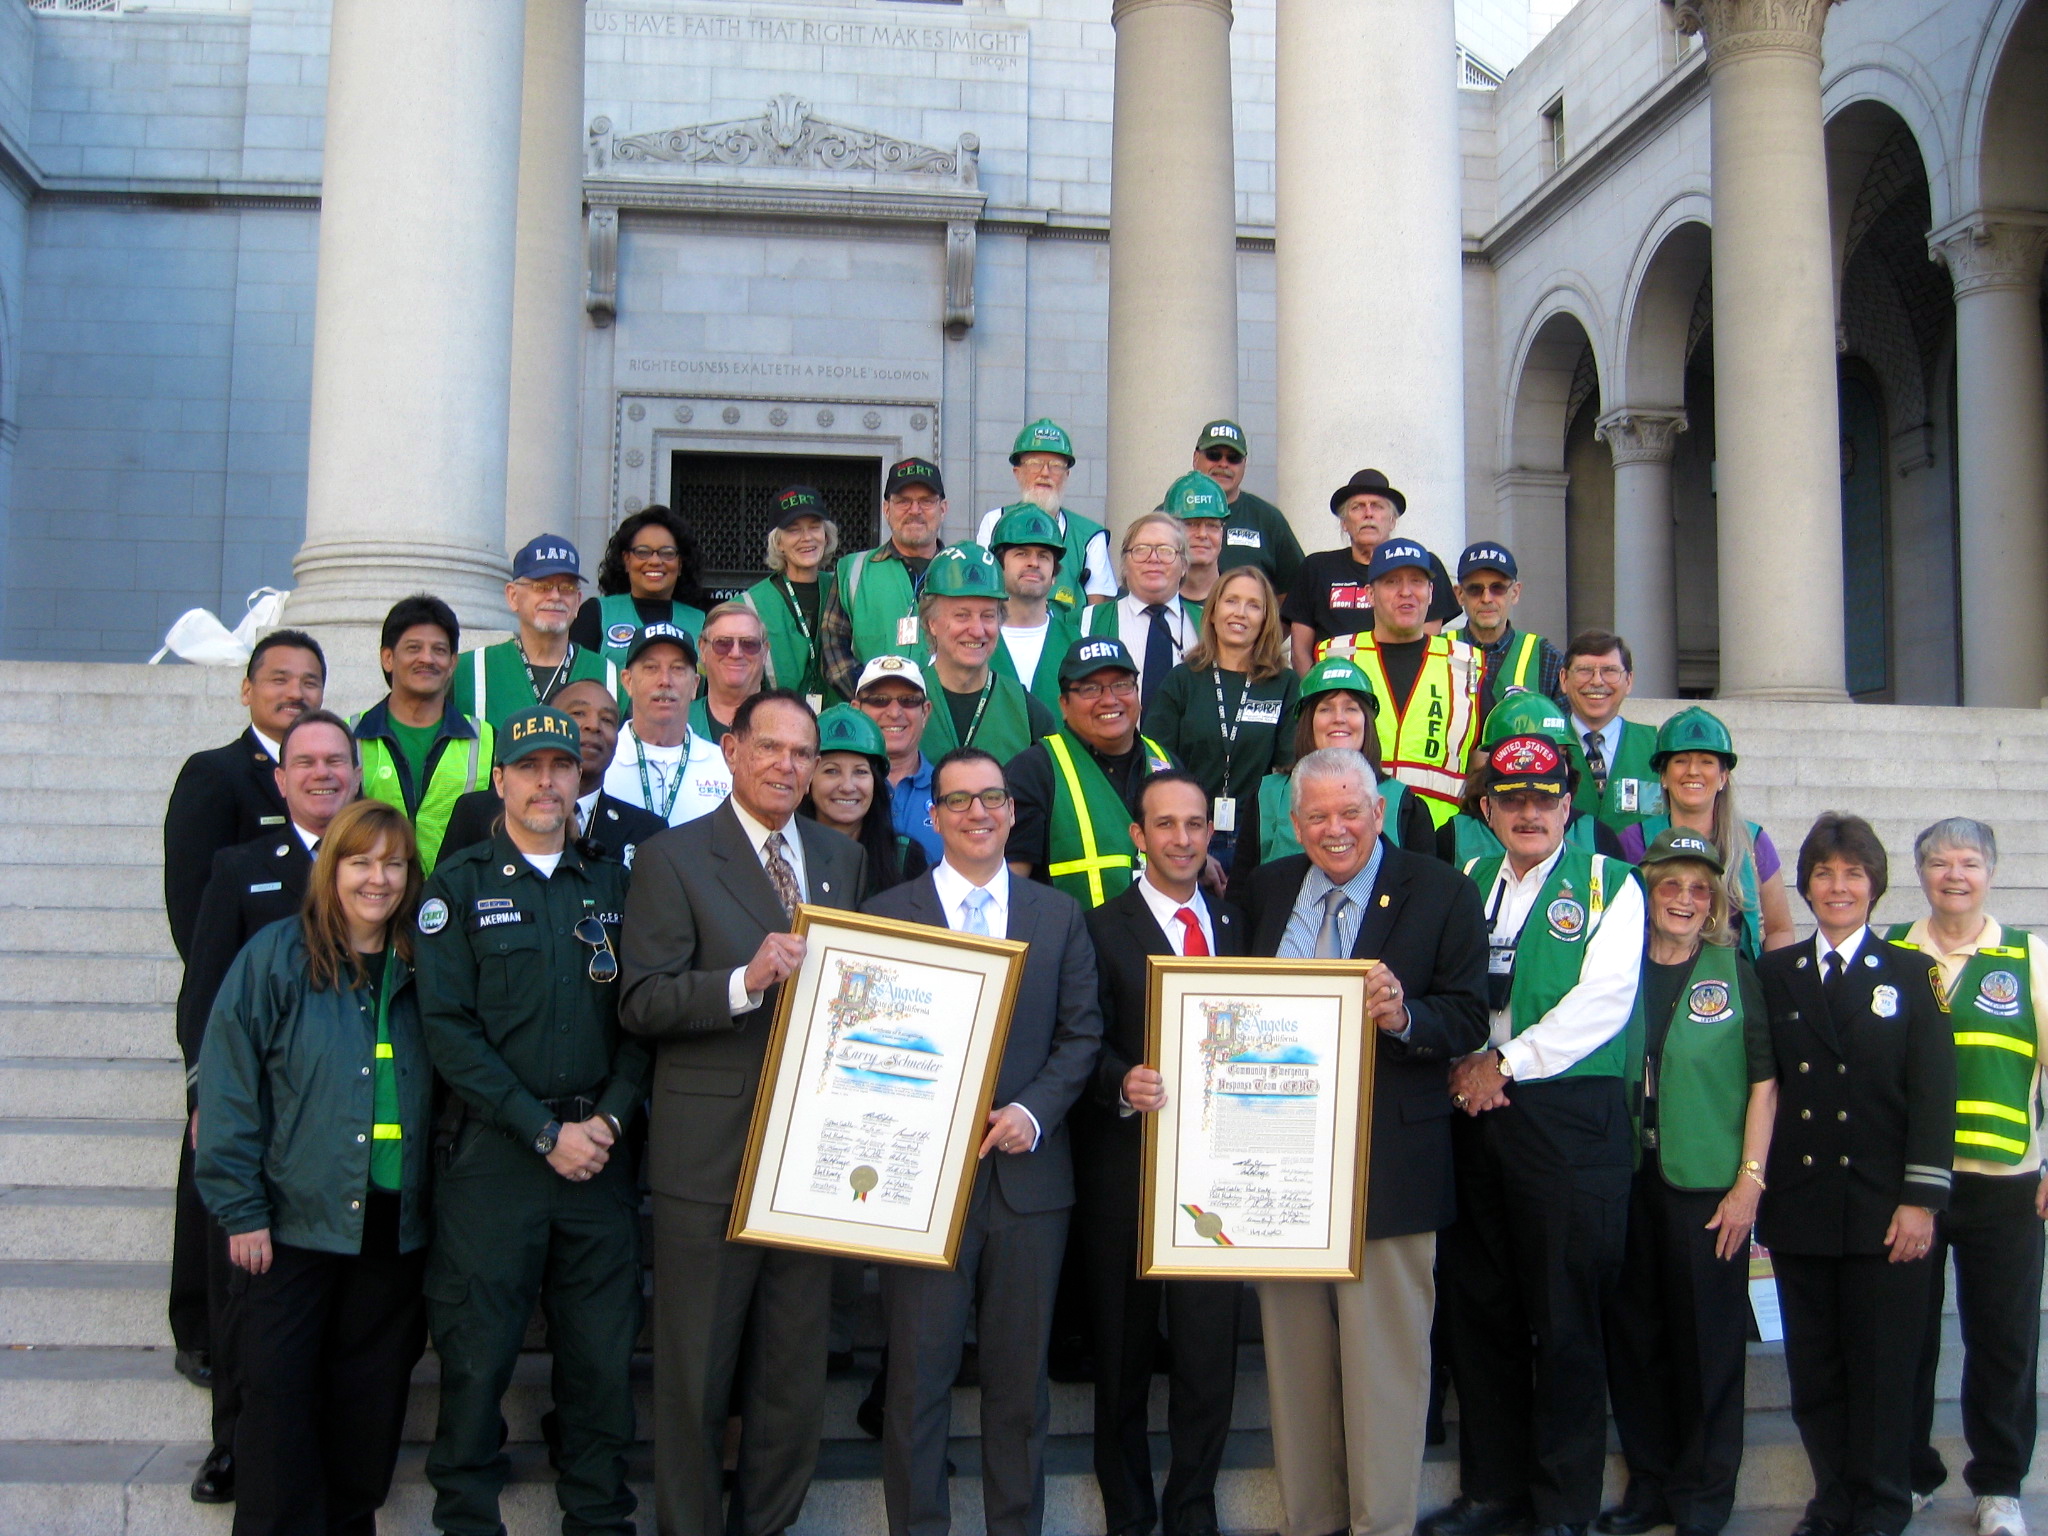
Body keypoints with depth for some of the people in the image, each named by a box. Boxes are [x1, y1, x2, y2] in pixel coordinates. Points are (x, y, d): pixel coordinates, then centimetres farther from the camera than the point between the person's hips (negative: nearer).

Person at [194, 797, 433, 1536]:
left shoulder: (418, 971, 7)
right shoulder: (276, 956, -4)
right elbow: (228, 1086, -7)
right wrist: (240, 1209, -10)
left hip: (394, 1225, 3)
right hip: (295, 1223, -3)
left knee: (371, 1399, 10)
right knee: (279, 1394, 0)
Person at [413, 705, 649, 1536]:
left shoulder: (610, 881, 12)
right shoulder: (459, 883, 2)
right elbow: (448, 1027, -6)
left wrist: (611, 1116, -6)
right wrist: (545, 1131, -10)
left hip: (601, 1150, 3)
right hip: (494, 1150, -3)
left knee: (603, 1356, 7)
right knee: (478, 1355, 1)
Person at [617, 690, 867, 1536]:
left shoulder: (845, 860, 13)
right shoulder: (673, 859, -4)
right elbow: (641, 1003, -12)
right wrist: (745, 982, -26)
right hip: (710, 1152, -5)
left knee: (795, 1368, 13)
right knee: (696, 1372, 6)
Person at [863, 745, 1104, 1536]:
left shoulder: (1060, 915, 10)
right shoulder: (886, 913, 2)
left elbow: (1082, 1032, 5)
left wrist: (1032, 1112, -9)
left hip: (1026, 1169, 2)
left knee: (1021, 1375, 10)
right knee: (918, 1375, 4)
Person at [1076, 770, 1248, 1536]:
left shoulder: (1237, 923, 12)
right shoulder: (1101, 929, -2)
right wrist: (1122, 1086, -27)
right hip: (1127, 1165, -3)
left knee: (1210, 1347, 3)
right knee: (1123, 1349, 10)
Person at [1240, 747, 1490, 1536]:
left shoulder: (1442, 893, -3)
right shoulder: (1265, 890, 10)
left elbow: (1470, 1021, -8)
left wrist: (1405, 1018, -26)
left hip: (1390, 1165, -4)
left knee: (1384, 1359, 2)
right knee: (1294, 1356, 13)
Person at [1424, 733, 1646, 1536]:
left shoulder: (1609, 884, 0)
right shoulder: (1467, 883, 14)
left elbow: (1604, 1000, -11)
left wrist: (1505, 1063, -12)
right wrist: (1461, 1064, -7)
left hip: (1570, 1117, -4)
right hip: (1473, 1113, 5)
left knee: (1564, 1316, 1)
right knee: (1478, 1307, 10)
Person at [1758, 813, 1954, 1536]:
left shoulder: (1911, 975, 4)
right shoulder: (1774, 974, 10)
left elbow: (1933, 1093, -2)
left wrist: (1921, 1199, -8)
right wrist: (1757, 1185, 2)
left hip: (1883, 1209, -2)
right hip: (1799, 1205, 2)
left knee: (1881, 1368, 3)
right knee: (1813, 1369, 7)